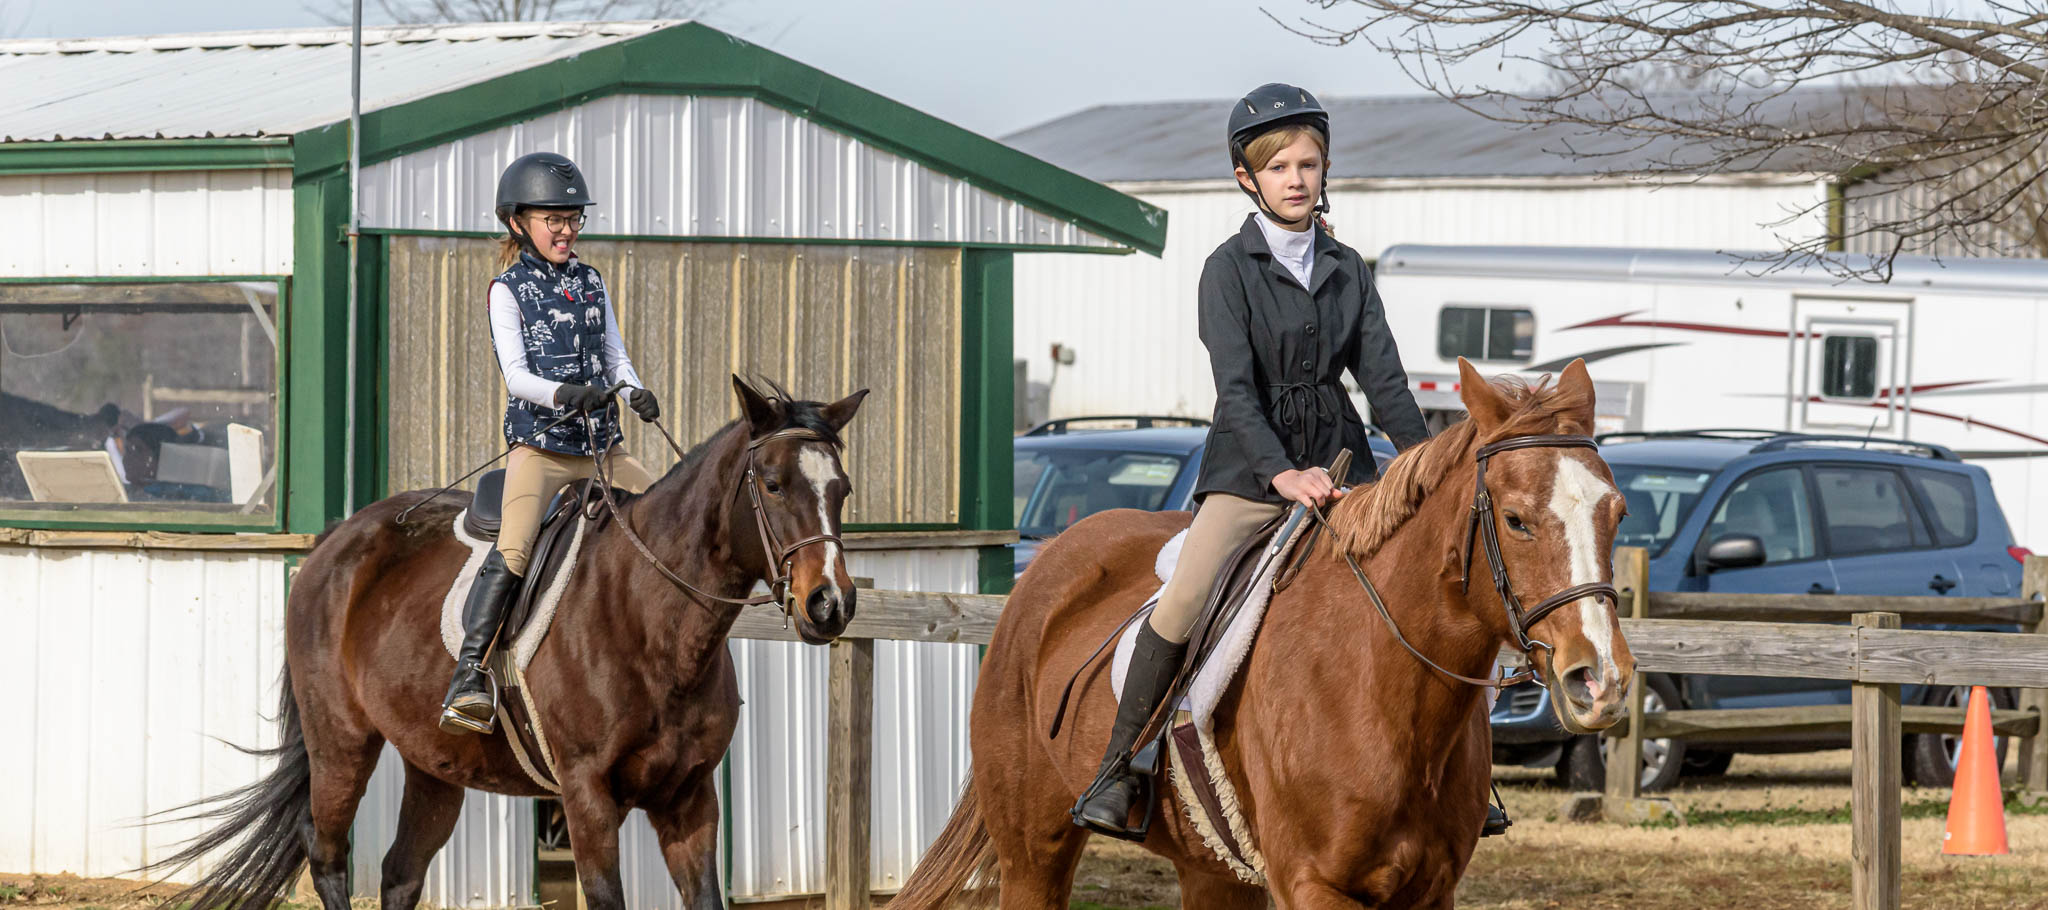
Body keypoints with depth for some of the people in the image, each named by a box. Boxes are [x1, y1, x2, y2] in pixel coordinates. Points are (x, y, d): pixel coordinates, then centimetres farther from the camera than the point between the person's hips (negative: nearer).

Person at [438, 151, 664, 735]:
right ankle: (469, 675, -25)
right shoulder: (509, 290, 0)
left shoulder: (591, 284, 16)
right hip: (538, 445, -6)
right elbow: (515, 374, -10)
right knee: (513, 551, -24)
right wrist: (563, 392, -29)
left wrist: (635, 392, -10)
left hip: (602, 448, 6)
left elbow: (615, 358, 12)